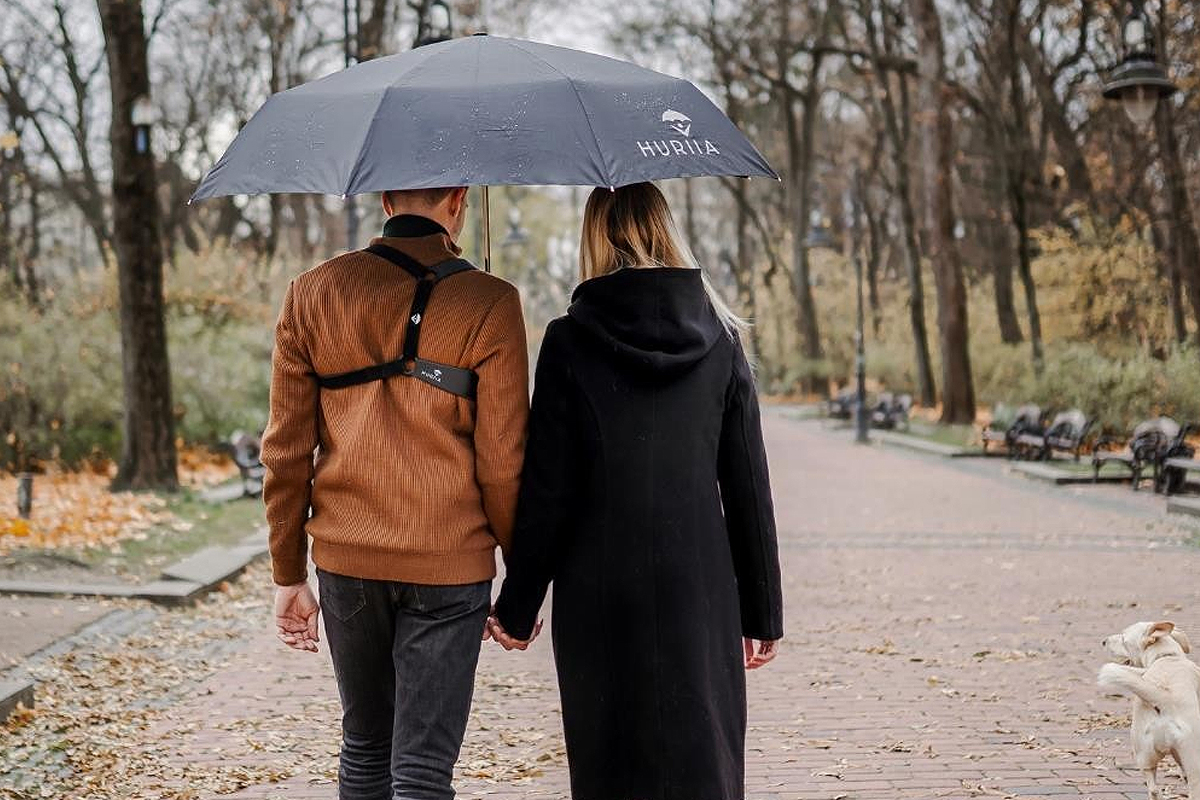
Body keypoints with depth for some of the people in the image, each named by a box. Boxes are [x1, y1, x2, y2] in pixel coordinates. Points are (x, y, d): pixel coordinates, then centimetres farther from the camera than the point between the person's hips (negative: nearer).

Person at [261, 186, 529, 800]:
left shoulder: (311, 294, 2)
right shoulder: (489, 304, -8)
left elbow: (286, 451, 2)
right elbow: (502, 462, -9)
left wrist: (289, 575, 9)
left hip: (345, 563, 3)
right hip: (450, 567, -3)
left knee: (364, 750, 20)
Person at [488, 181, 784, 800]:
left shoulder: (570, 342, -5)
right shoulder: (718, 341, 2)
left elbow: (546, 490, -6)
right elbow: (749, 488, 3)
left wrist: (518, 607, 2)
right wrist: (762, 611, 10)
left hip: (598, 598, -2)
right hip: (700, 592, 2)